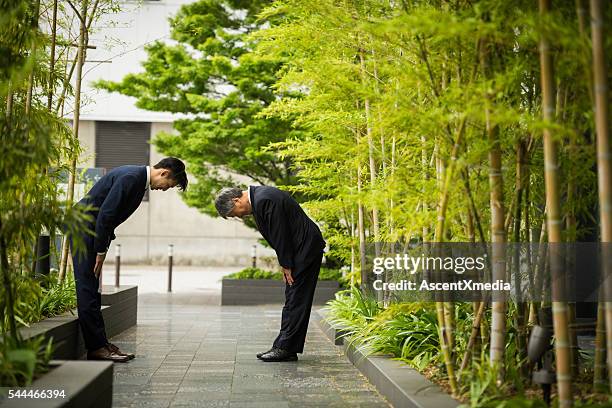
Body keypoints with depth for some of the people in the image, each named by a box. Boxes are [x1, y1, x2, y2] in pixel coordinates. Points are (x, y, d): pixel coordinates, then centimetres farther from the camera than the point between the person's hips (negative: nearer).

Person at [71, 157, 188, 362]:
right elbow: (105, 214, -23)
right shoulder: (130, 177, -20)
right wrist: (101, 251, -16)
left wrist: (102, 250, 11)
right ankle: (96, 347, -6)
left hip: (93, 229, 10)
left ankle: (100, 343, 15)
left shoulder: (140, 180, 11)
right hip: (82, 228, -10)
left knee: (94, 290, 10)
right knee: (88, 289, -8)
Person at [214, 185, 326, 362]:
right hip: (300, 247, 10)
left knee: (295, 299, -7)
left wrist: (286, 266, -11)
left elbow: (280, 234, -20)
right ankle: (284, 347, 14)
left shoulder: (265, 200, -21)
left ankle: (285, 348, -3)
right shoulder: (258, 198, 11)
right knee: (293, 299, 10)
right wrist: (286, 265, 12)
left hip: (306, 246, -10)